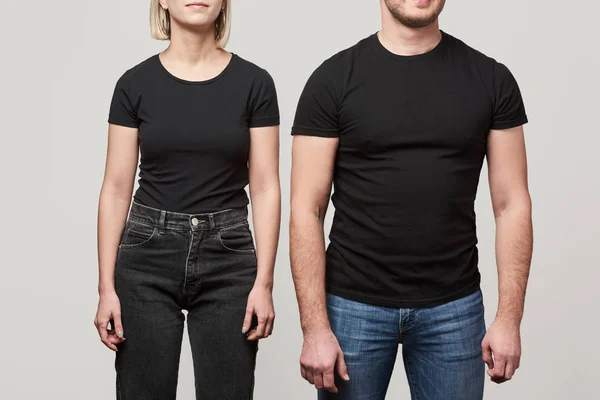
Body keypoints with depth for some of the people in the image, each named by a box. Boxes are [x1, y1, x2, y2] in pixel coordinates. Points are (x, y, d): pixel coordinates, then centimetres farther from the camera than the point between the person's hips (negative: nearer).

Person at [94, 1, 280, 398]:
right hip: (148, 259, 0)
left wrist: (264, 282, -7)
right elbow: (116, 189, 1)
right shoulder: (135, 84, 1)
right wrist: (106, 286, -2)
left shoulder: (254, 83, -1)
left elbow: (265, 189, -1)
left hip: (228, 260, 0)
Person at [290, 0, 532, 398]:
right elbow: (306, 210, -6)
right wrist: (315, 328, -11)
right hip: (353, 305, -1)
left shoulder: (491, 79, 1)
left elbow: (513, 204, 1)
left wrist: (509, 318, -4)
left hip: (454, 308, 2)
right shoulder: (334, 79, -4)